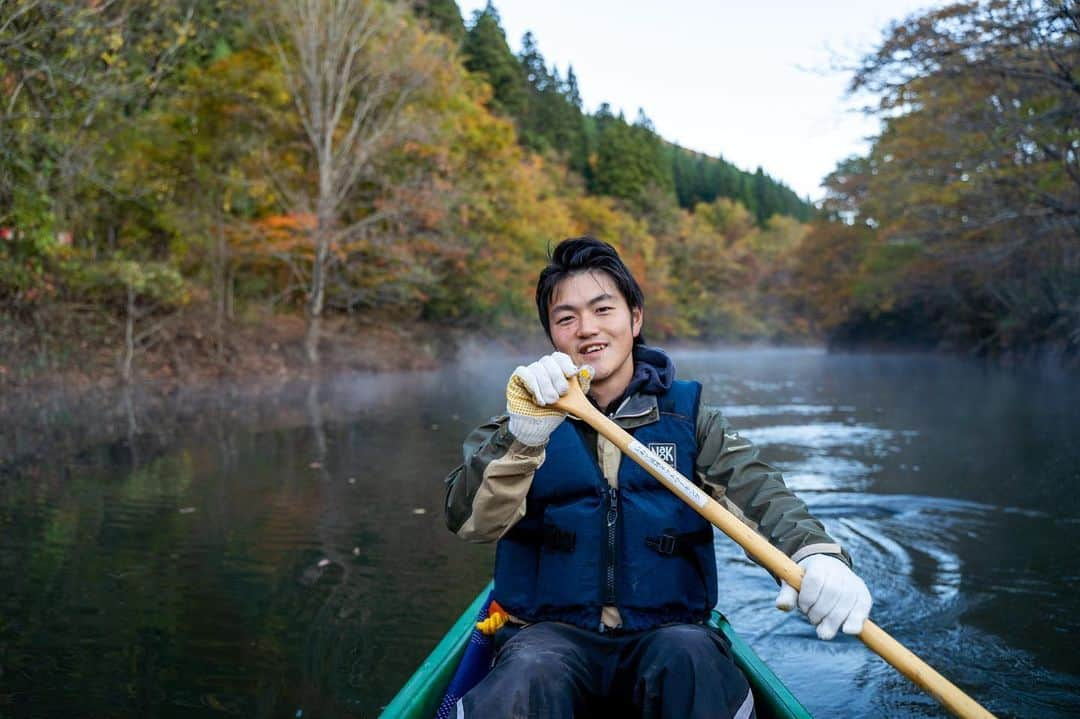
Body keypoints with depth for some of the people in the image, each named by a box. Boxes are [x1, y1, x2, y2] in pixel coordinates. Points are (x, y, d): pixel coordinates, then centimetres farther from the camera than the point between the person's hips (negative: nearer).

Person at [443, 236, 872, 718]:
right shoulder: (530, 417, 5)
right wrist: (525, 434, -29)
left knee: (692, 655, -32)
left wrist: (815, 552, -32)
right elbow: (469, 522, -11)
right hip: (551, 631, -1)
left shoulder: (687, 415, 8)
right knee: (528, 677, -33)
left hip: (666, 628, 2)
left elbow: (757, 490, -9)